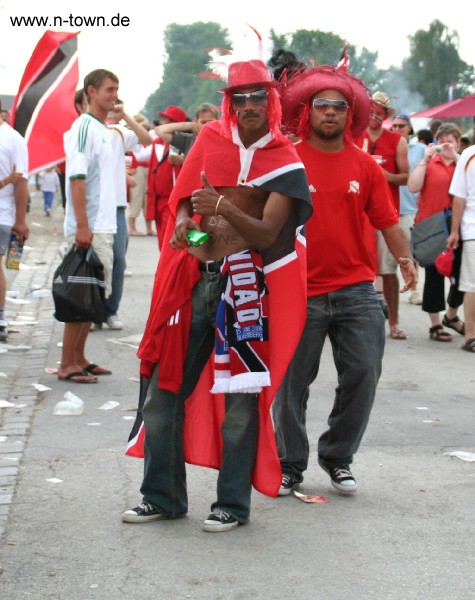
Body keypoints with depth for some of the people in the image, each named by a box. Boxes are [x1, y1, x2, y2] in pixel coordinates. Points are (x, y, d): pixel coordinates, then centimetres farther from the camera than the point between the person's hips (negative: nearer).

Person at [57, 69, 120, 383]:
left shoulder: (105, 130, 16)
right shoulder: (84, 127, -11)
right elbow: (76, 178, -18)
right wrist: (82, 226, -23)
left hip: (104, 227, 9)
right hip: (88, 228, -9)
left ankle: (79, 358, 19)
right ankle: (67, 365, -3)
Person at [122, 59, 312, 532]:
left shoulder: (285, 162, -2)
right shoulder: (210, 139, 10)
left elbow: (267, 234, -11)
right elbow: (183, 197, 13)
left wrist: (224, 206, -25)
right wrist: (184, 221, -9)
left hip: (245, 284, -4)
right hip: (194, 277, 4)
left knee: (241, 397, -1)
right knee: (163, 388, 6)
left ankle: (233, 503, 12)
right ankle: (161, 496, 18)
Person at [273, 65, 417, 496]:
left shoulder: (365, 165, 6)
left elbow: (386, 219, 6)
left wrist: (405, 258, -8)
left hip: (356, 292, 2)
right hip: (300, 293, -2)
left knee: (363, 375, 1)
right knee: (292, 383, 6)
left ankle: (337, 458, 22)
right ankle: (290, 465, 23)